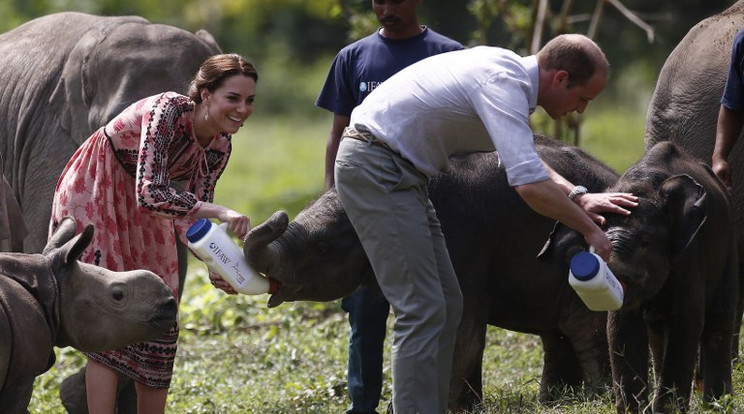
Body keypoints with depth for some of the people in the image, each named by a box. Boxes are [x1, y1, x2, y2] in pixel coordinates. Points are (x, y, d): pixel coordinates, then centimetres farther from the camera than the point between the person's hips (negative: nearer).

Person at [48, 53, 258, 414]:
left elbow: (190, 215, -7)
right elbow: (150, 193, -40)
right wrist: (220, 212, -46)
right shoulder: (167, 110, -31)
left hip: (139, 214, 8)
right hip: (94, 196, -7)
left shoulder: (219, 147, -9)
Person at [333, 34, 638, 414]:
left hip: (400, 174, 11)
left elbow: (523, 158, 28)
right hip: (375, 170, -11)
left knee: (446, 304, 11)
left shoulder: (509, 72, 10)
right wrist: (588, 228, -17)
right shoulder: (503, 83, -21)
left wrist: (578, 197, 16)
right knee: (421, 309, -13)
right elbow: (530, 183, -30)